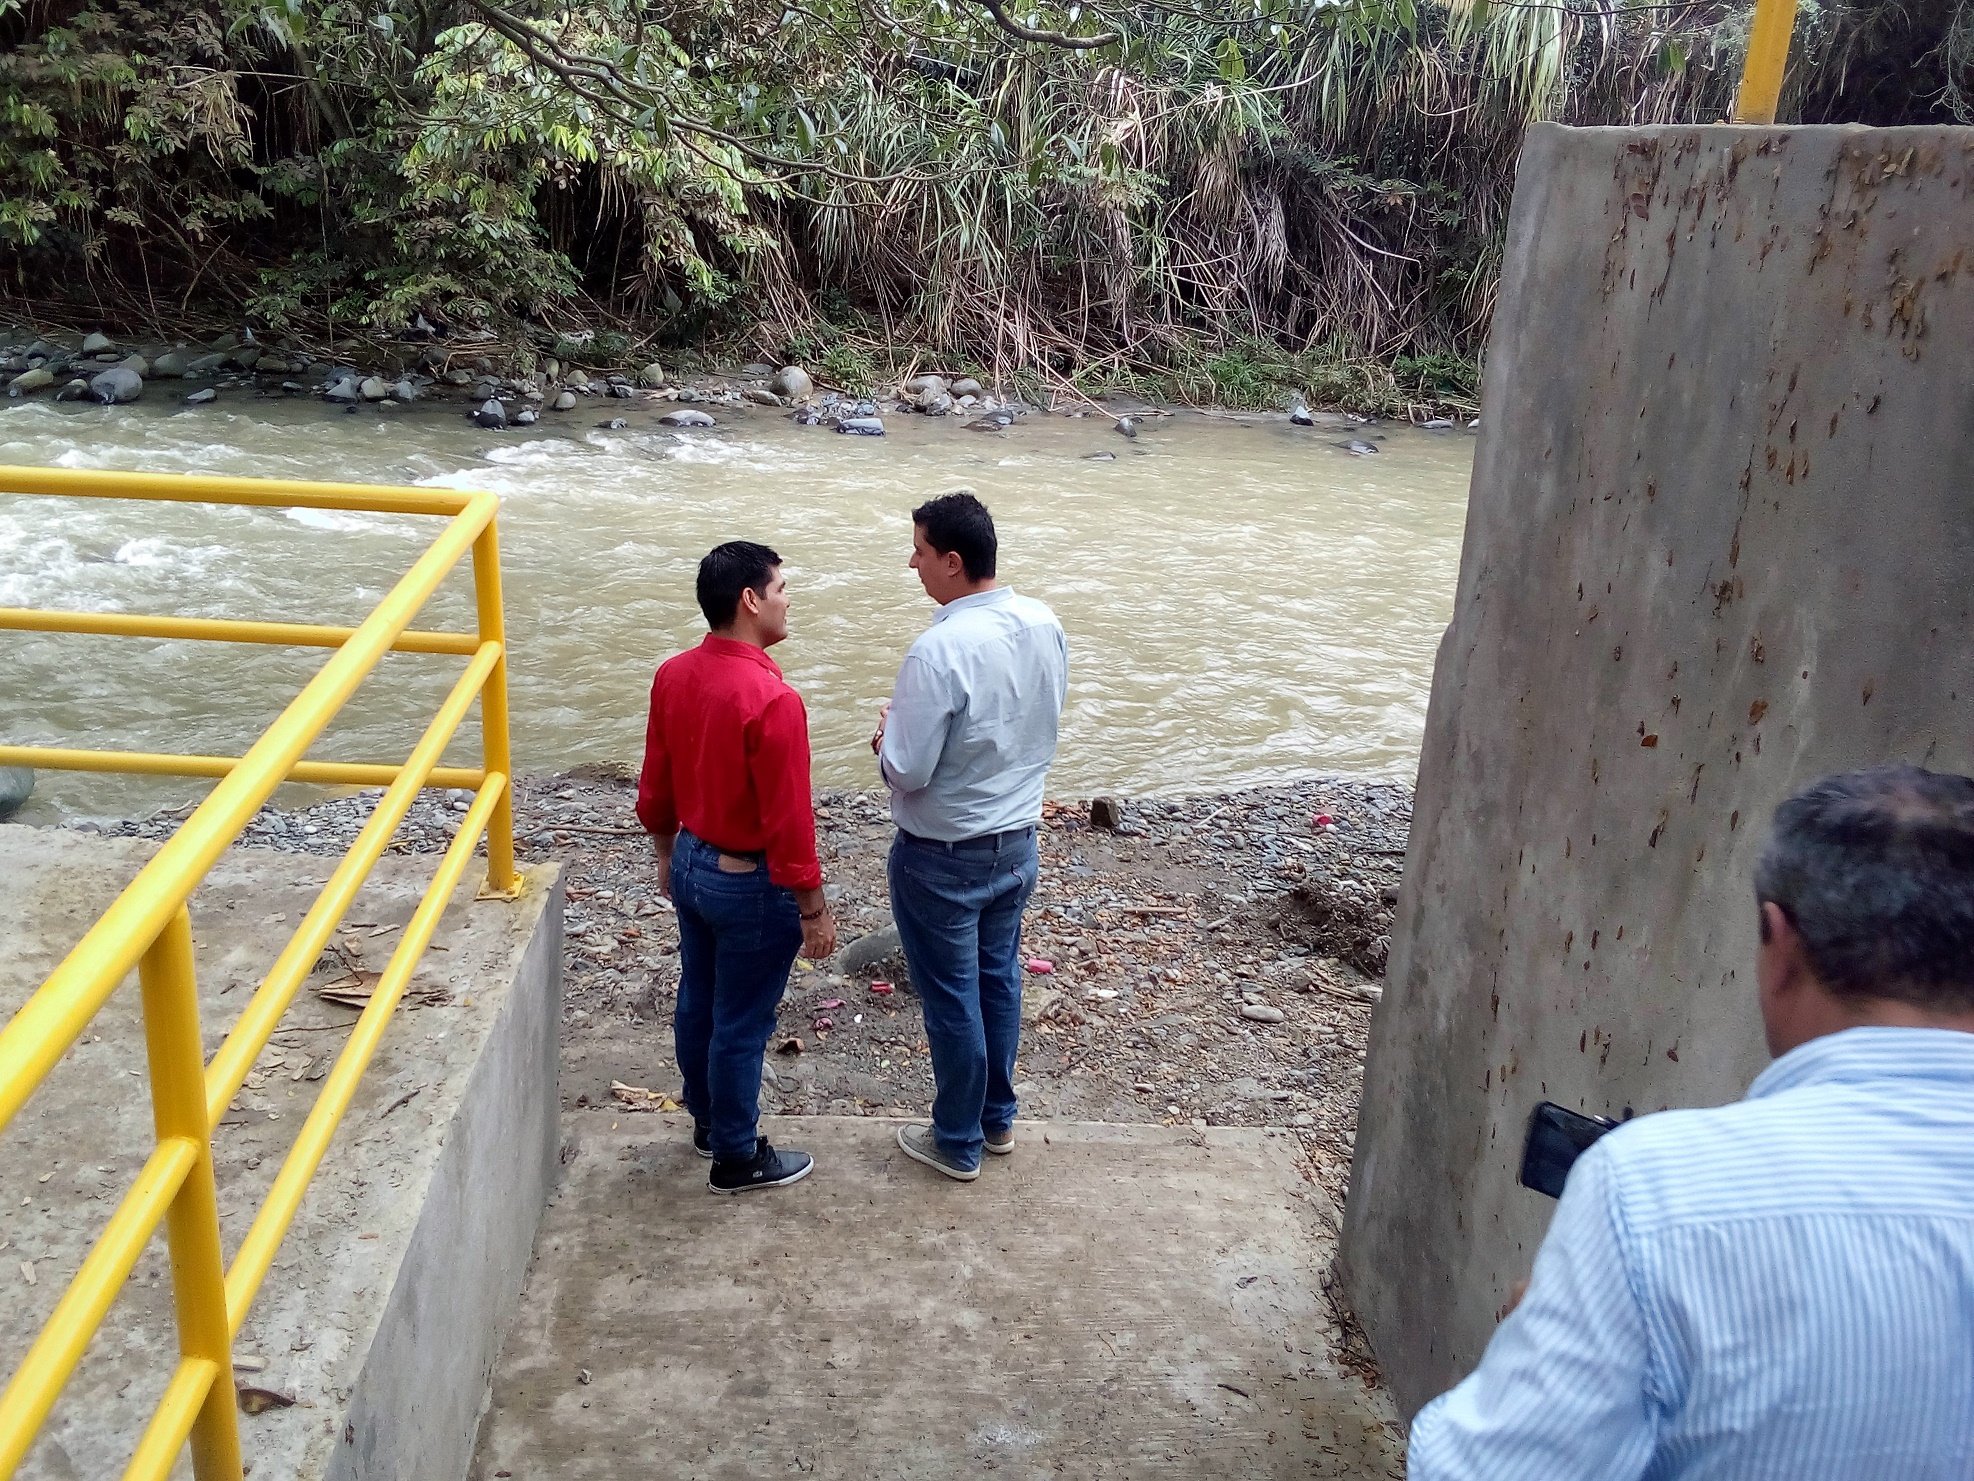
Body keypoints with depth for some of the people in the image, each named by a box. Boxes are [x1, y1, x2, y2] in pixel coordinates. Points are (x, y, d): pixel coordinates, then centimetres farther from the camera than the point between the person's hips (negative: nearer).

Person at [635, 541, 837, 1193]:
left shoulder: (673, 675, -4)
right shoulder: (772, 700, -28)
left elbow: (655, 785, 7)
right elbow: (788, 822, -24)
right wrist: (813, 910, -13)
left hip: (692, 866, 8)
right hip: (750, 885, -8)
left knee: (697, 1002, 23)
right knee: (741, 1025, 8)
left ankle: (708, 1121, 43)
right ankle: (737, 1159, 25)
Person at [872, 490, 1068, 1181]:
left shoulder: (940, 650, -29)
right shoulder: (1045, 625, -5)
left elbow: (908, 771, -25)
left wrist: (889, 731, -3)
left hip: (943, 858, -7)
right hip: (1018, 842, 7)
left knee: (952, 1000, 10)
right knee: (999, 981, 22)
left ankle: (958, 1143, 27)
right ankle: (998, 1117, 40)